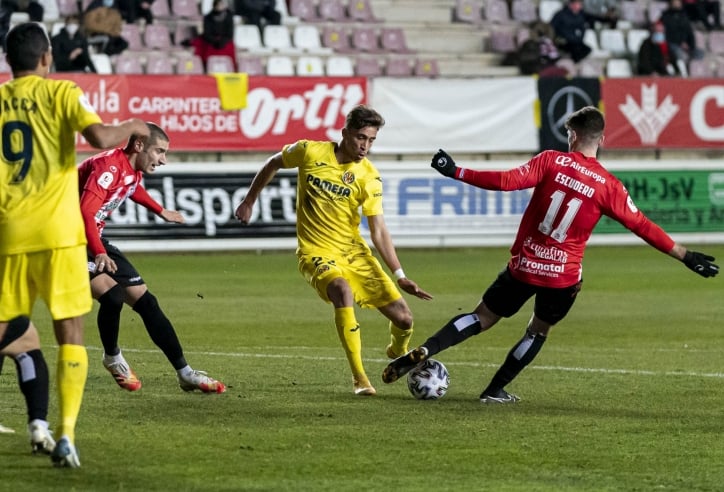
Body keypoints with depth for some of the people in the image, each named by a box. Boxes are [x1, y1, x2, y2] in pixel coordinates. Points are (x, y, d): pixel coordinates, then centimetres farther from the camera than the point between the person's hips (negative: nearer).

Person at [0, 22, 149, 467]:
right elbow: (99, 137, -16)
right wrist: (131, 127, 2)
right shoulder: (60, 93, -1)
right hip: (58, 233, -3)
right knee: (71, 334, 2)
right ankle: (66, 435, -10)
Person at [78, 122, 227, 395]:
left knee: (145, 300, 4)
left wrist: (161, 212, 45)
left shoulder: (133, 172, 5)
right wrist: (99, 254, -50)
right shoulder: (108, 166, -24)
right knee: (112, 295, -26)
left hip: (93, 241, 9)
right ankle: (113, 358, 2)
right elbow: (86, 212, -37)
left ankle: (185, 373, 10)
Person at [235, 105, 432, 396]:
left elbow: (378, 232, -7)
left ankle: (397, 357, 35)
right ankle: (359, 378, -30)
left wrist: (400, 276, -14)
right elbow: (273, 164, 10)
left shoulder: (369, 176, -7)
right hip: (316, 252, -3)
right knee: (342, 290, -37)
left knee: (404, 319, -4)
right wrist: (249, 202, 15)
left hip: (354, 252, 3)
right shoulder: (310, 152, -10)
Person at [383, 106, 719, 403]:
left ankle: (422, 352, -4)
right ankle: (495, 390, 21)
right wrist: (686, 256, 5)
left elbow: (507, 181, -16)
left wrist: (456, 172, -12)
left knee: (482, 318, 12)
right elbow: (642, 227, -2)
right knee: (538, 331, 23)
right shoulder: (608, 185, -5)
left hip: (524, 265, 0)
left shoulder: (551, 161, -7)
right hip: (564, 276, 0)